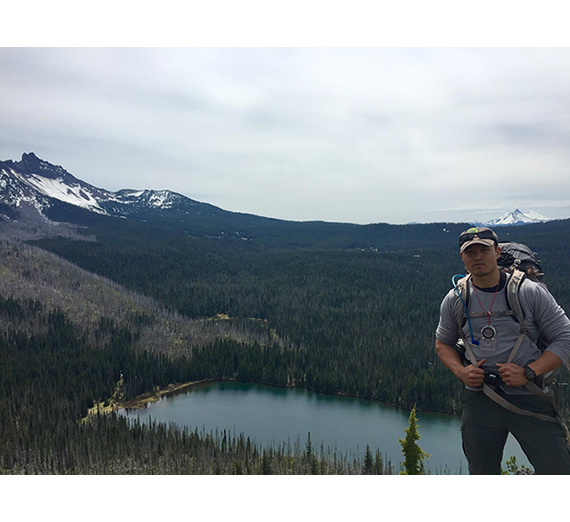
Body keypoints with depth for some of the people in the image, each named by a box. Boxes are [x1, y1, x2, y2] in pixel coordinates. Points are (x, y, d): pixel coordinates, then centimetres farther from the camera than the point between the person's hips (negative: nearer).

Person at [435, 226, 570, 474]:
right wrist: (461, 371, -4)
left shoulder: (530, 292, -5)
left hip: (529, 398, -2)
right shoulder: (455, 300, 4)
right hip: (479, 400, 2)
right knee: (482, 474, 12)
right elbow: (443, 343, 17)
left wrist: (528, 372, -16)